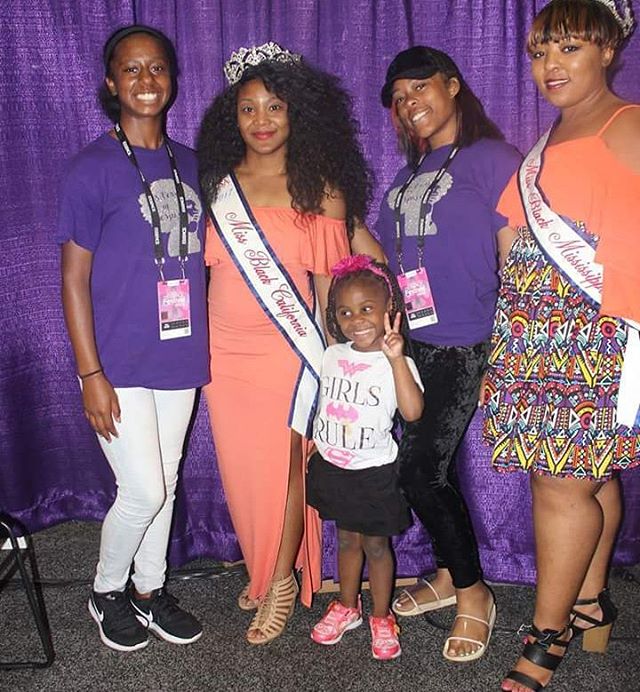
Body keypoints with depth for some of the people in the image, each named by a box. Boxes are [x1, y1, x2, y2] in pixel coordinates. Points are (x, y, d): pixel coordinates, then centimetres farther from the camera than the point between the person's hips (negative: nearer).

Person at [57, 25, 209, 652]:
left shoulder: (188, 165, 8)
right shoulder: (92, 169, -8)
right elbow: (74, 279, -9)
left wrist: (205, 348, 10)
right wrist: (90, 375, -13)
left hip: (180, 357, 5)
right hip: (120, 363, -5)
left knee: (165, 483, 15)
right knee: (143, 490, -1)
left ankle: (150, 589, 35)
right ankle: (106, 593, 26)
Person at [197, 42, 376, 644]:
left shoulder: (319, 188, -2)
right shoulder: (219, 183, 6)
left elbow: (328, 281, 0)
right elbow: (212, 269, 10)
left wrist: (325, 355, -1)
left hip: (289, 351, -3)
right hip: (226, 350, 4)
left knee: (287, 465, 2)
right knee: (242, 466, 11)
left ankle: (283, 581, 23)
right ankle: (261, 566, 34)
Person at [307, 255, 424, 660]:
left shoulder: (397, 363, -16)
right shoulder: (332, 356, 0)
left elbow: (412, 411, -33)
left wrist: (396, 358, -38)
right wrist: (315, 443, 14)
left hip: (374, 471, -4)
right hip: (333, 467, 4)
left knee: (376, 544, 10)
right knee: (346, 539, 20)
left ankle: (382, 618, 28)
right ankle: (347, 607, 38)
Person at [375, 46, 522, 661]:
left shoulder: (492, 160, -5)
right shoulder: (410, 174, 16)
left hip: (463, 345, -6)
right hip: (409, 343, 7)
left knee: (419, 468, -7)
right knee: (429, 466, 11)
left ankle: (472, 593, 14)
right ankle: (450, 576, 31)